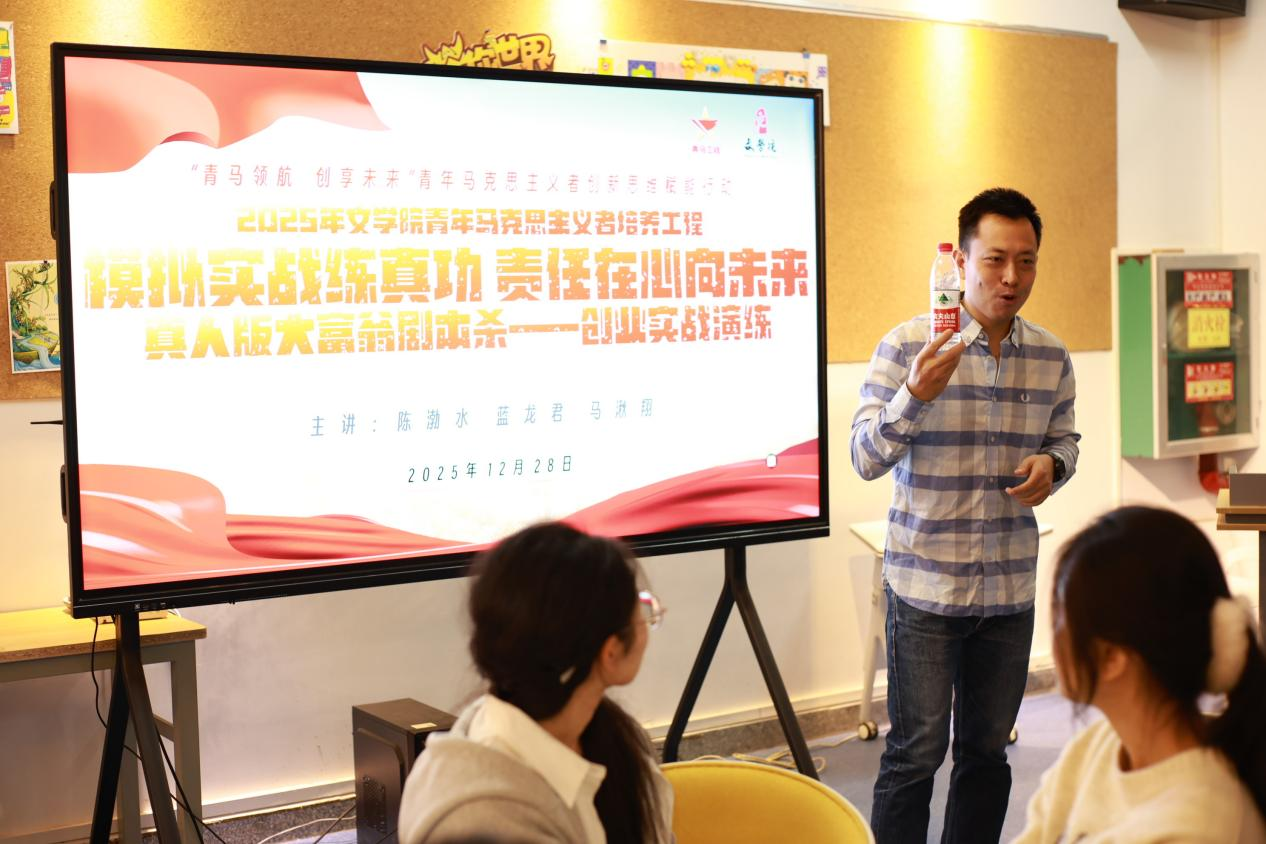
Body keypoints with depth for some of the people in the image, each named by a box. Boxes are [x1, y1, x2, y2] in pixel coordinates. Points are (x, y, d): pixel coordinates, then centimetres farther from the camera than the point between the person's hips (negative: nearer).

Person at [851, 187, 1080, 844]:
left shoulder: (1051, 358, 5)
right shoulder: (907, 346, -8)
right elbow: (865, 458, -11)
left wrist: (1052, 466, -5)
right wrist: (917, 393, -27)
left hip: (1011, 588, 4)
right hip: (925, 587, -4)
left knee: (987, 750, 14)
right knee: (915, 752, 0)